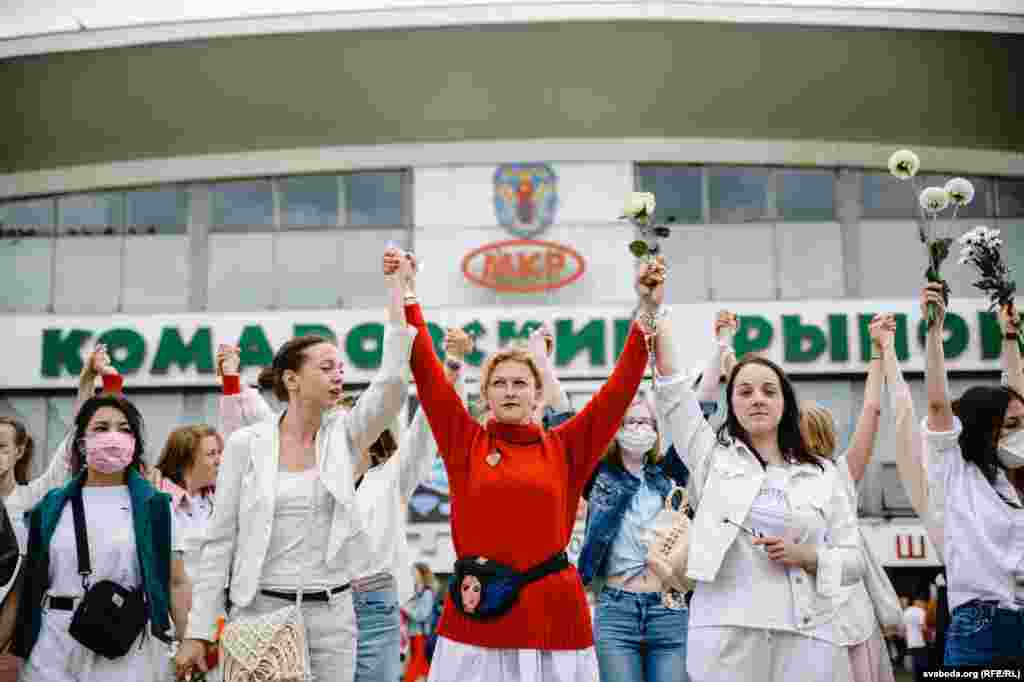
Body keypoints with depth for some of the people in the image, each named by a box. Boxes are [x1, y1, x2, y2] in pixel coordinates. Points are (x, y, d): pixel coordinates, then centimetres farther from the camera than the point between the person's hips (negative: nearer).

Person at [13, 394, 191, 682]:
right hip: (54, 648, 2)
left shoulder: (156, 507, 2)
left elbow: (176, 582, 0)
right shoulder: (50, 508, 8)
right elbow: (30, 582, 10)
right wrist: (13, 651, 5)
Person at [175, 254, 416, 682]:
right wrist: (198, 632, -4)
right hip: (261, 610, -2)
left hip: (331, 614, 2)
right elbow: (220, 541, -1)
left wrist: (397, 290, -14)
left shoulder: (345, 436, 2)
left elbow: (392, 381, -14)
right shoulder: (246, 444, -3)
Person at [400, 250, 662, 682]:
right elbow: (427, 372, 1)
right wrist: (408, 291, -1)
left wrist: (647, 312, -4)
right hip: (477, 613, 0)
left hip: (554, 612, 1)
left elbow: (620, 388, 2)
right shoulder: (465, 443, 5)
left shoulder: (565, 447, 6)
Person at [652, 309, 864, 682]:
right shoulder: (713, 456, 10)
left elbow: (853, 561, 11)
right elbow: (672, 389, 0)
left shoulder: (822, 473, 11)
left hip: (804, 637, 1)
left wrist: (806, 556, -9)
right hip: (725, 633, -1)